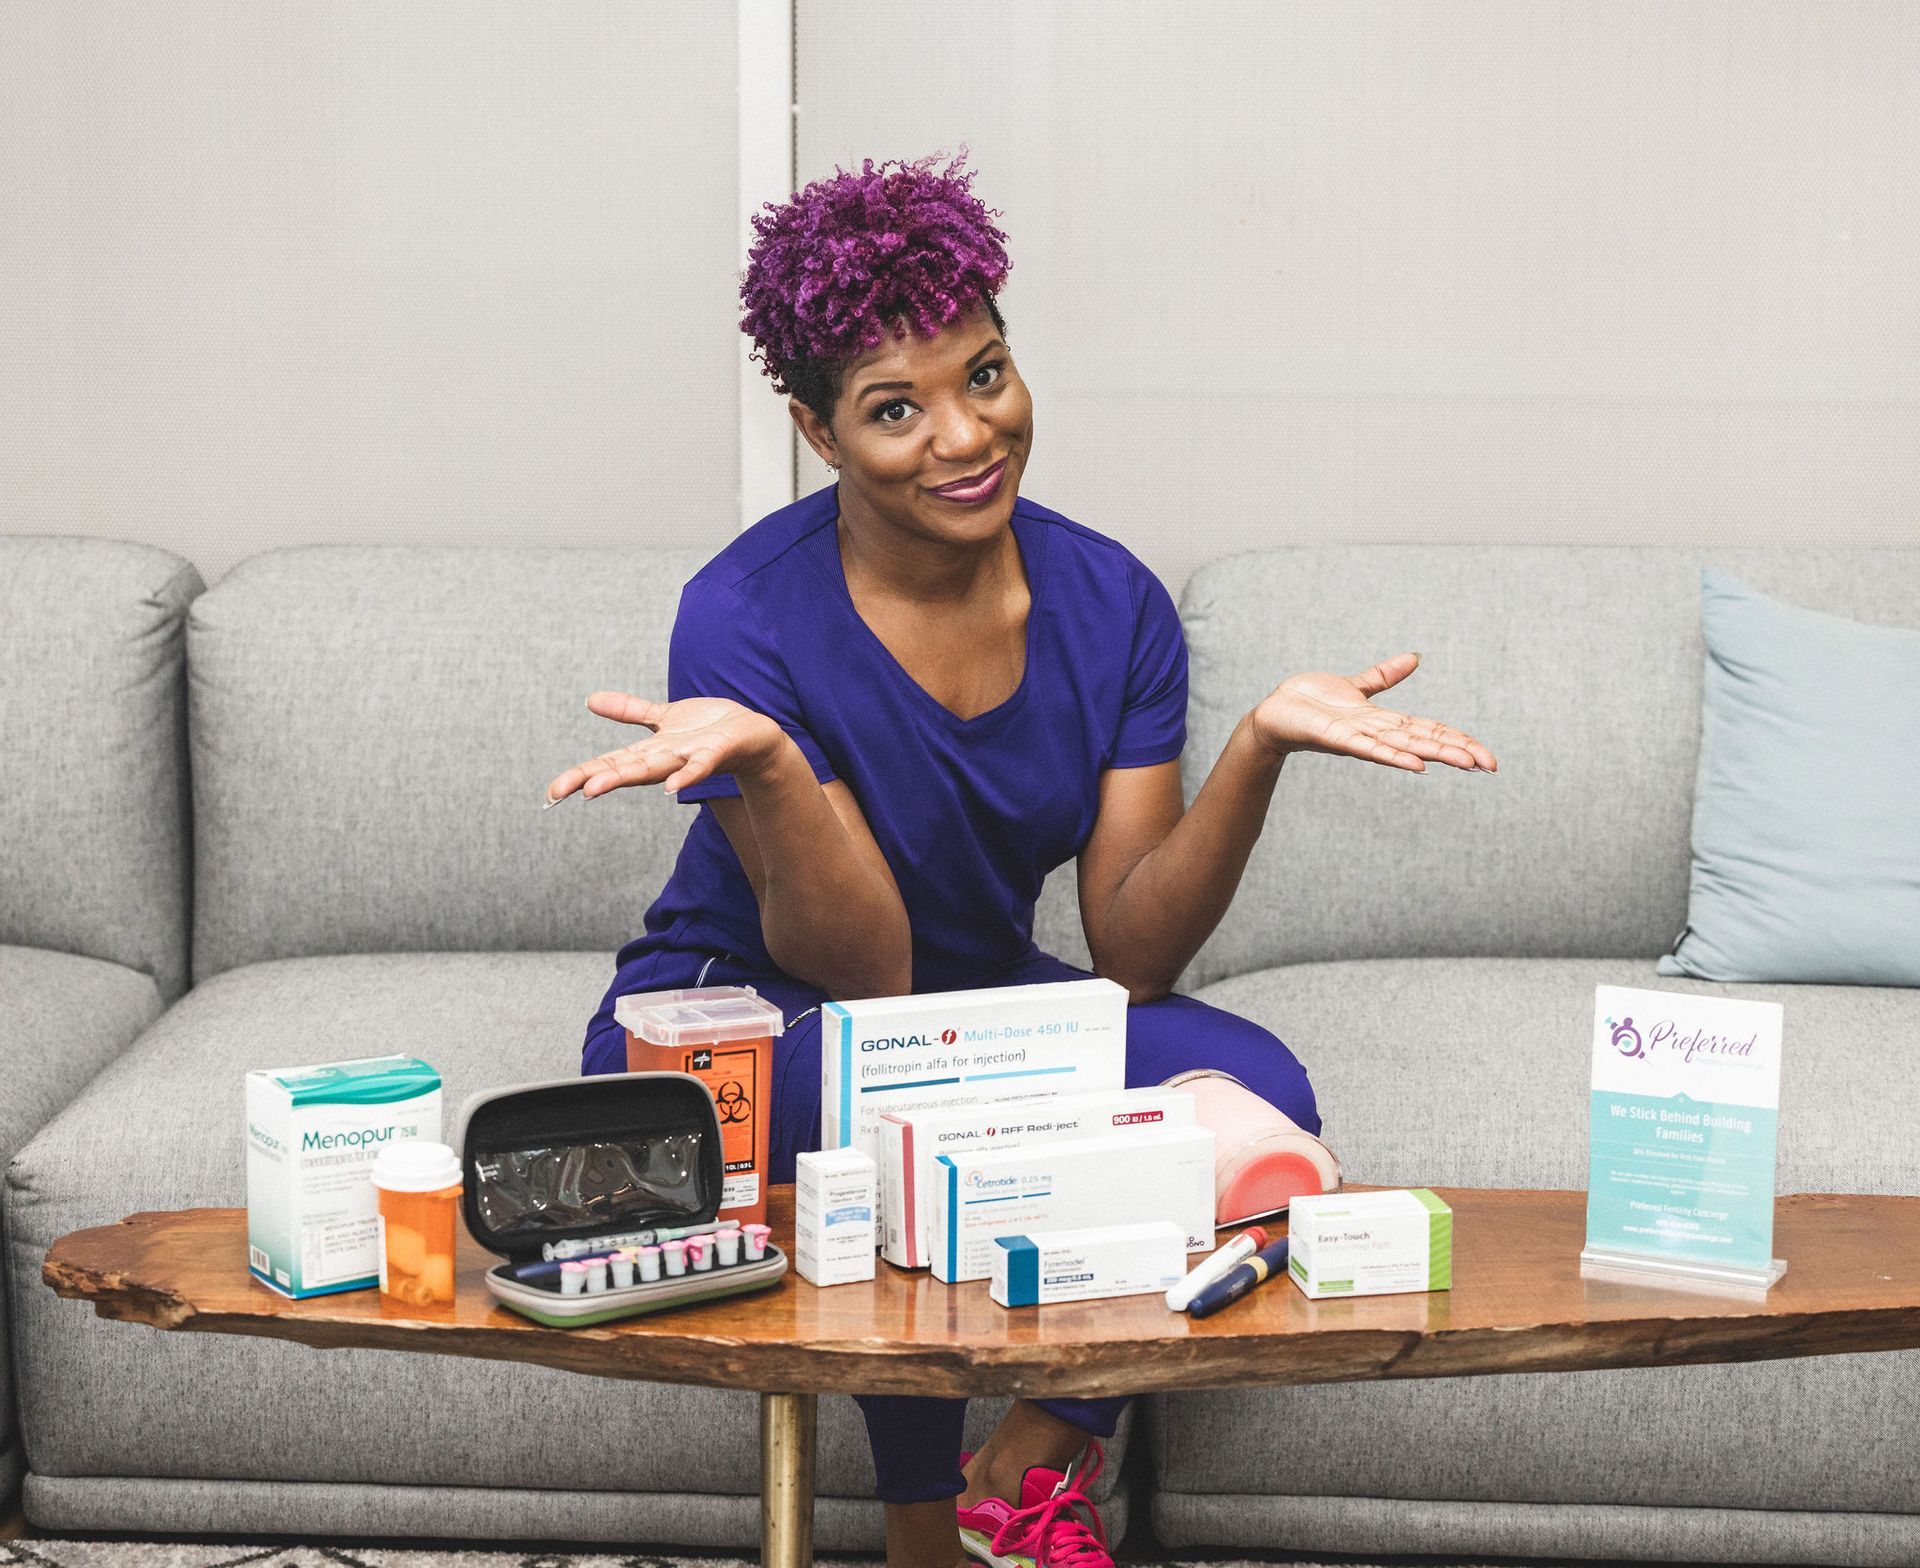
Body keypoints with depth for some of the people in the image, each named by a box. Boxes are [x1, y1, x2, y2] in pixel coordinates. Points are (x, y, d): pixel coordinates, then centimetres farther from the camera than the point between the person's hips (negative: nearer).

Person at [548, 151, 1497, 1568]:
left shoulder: (1110, 604, -9)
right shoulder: (749, 618, -20)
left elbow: (1132, 954, -13)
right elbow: (858, 970, -24)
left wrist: (1262, 746, -27)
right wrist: (763, 757, -41)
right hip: (739, 1015, -4)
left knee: (1254, 1097, -23)